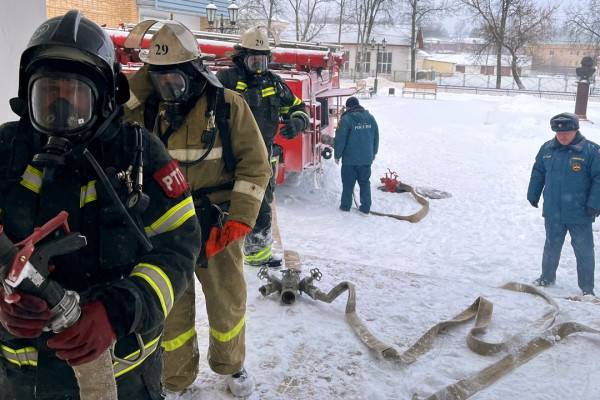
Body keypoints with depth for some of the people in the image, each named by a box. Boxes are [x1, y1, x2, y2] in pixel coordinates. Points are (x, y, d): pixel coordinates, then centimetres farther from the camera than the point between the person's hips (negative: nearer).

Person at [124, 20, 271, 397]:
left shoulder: (228, 104, -7)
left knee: (228, 302, 16)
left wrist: (239, 219, -13)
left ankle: (230, 364, 43)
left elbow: (255, 164, -6)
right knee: (170, 309, 12)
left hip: (218, 227, -1)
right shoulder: (147, 108, 0)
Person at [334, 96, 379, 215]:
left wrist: (337, 155, 0)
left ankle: (345, 206, 18)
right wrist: (373, 153, 23)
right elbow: (376, 137, 12)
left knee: (348, 183, 8)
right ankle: (365, 208, 14)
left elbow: (340, 139, -11)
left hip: (350, 159, -4)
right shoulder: (370, 118, 5)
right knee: (365, 183, 13)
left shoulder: (346, 119, -12)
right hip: (366, 159, 4)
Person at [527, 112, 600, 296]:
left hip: (580, 214, -3)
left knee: (584, 251, 6)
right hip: (552, 212, 4)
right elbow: (537, 173, 13)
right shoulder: (547, 149, 1)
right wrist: (533, 195, 15)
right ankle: (547, 277, 37)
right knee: (551, 246, 19)